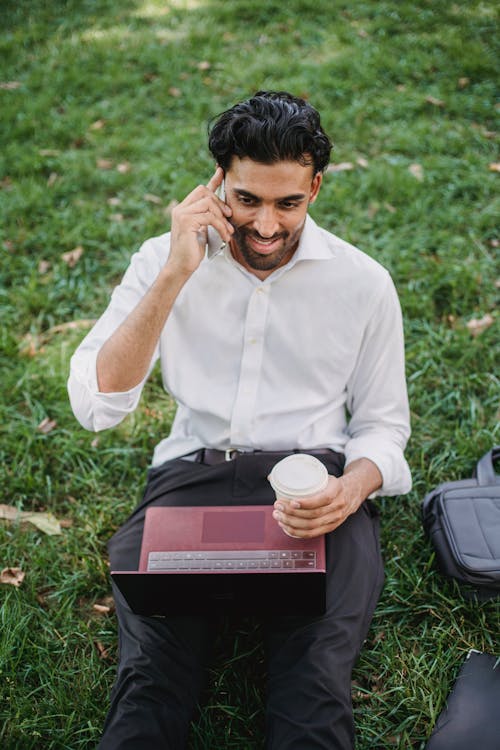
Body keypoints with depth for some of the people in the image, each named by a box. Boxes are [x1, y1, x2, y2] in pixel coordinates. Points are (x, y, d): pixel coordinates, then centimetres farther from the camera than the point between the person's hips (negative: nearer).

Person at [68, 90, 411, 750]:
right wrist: (175, 277, -17)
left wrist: (351, 490, -13)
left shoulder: (363, 283, 4)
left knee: (314, 693, -24)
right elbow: (95, 405, -8)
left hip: (314, 479, 0)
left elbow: (384, 424, 11)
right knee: (150, 685, -23)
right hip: (193, 472, 1)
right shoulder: (164, 260, 4)